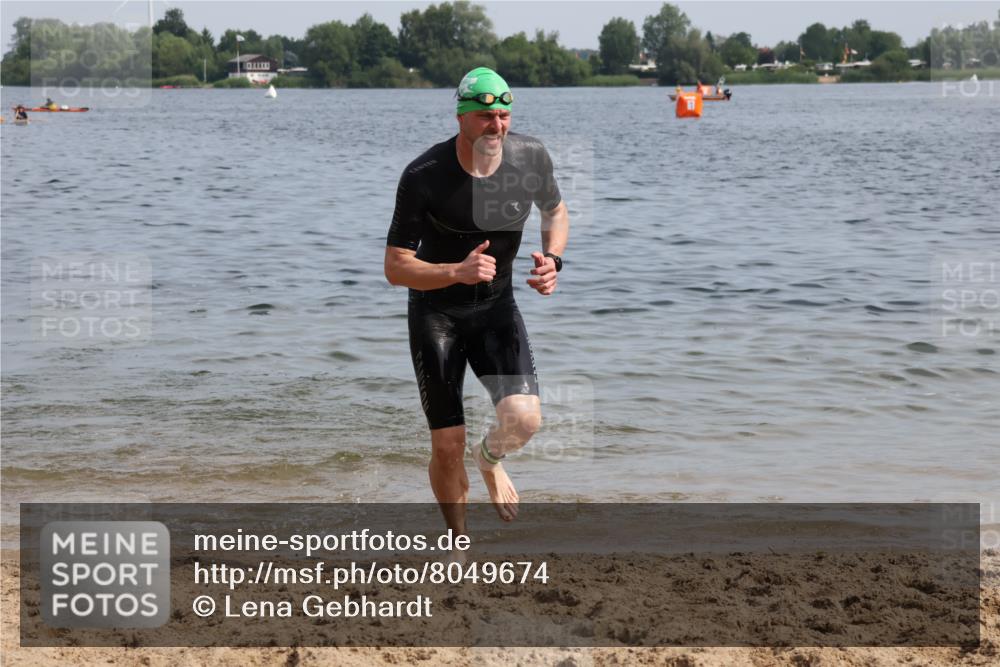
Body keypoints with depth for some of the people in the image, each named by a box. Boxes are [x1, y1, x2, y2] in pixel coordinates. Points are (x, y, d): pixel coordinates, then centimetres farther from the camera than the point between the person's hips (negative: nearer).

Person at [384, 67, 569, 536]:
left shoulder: (531, 157, -11)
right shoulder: (423, 176, -22)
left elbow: (555, 211, 12)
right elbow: (395, 268, -19)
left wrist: (552, 258, -8)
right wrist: (457, 272, -35)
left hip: (497, 307, 2)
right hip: (435, 311, -2)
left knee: (523, 419, -19)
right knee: (447, 446, -4)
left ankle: (490, 458, 20)